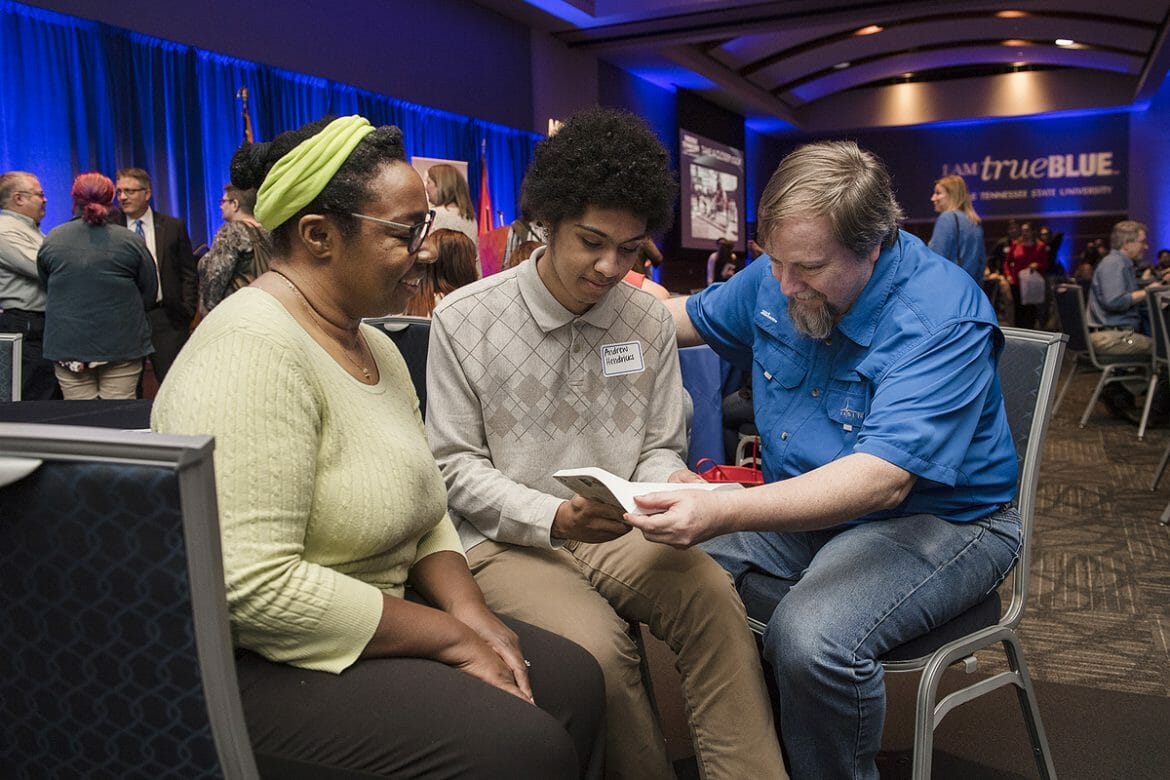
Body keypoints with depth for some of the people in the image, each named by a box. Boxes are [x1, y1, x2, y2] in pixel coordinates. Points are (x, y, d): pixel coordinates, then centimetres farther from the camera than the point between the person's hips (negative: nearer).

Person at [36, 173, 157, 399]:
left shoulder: (51, 240, 1)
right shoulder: (131, 241, -6)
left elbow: (47, 289, 12)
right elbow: (149, 295, 0)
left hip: (67, 346, 2)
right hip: (121, 345, -1)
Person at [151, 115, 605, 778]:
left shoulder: (375, 347, 8)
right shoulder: (252, 349, -22)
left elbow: (424, 511, 12)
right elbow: (251, 586, -28)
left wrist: (470, 612, -7)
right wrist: (453, 638, -20)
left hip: (369, 623, 9)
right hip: (258, 667, -9)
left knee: (574, 678, 3)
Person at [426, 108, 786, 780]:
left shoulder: (649, 319, 3)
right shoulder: (465, 320, -6)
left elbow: (657, 448, 11)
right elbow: (457, 465, -3)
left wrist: (673, 482, -14)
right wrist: (554, 517, -18)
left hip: (619, 532, 3)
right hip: (510, 542, -2)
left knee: (714, 595, -26)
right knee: (598, 645, -29)